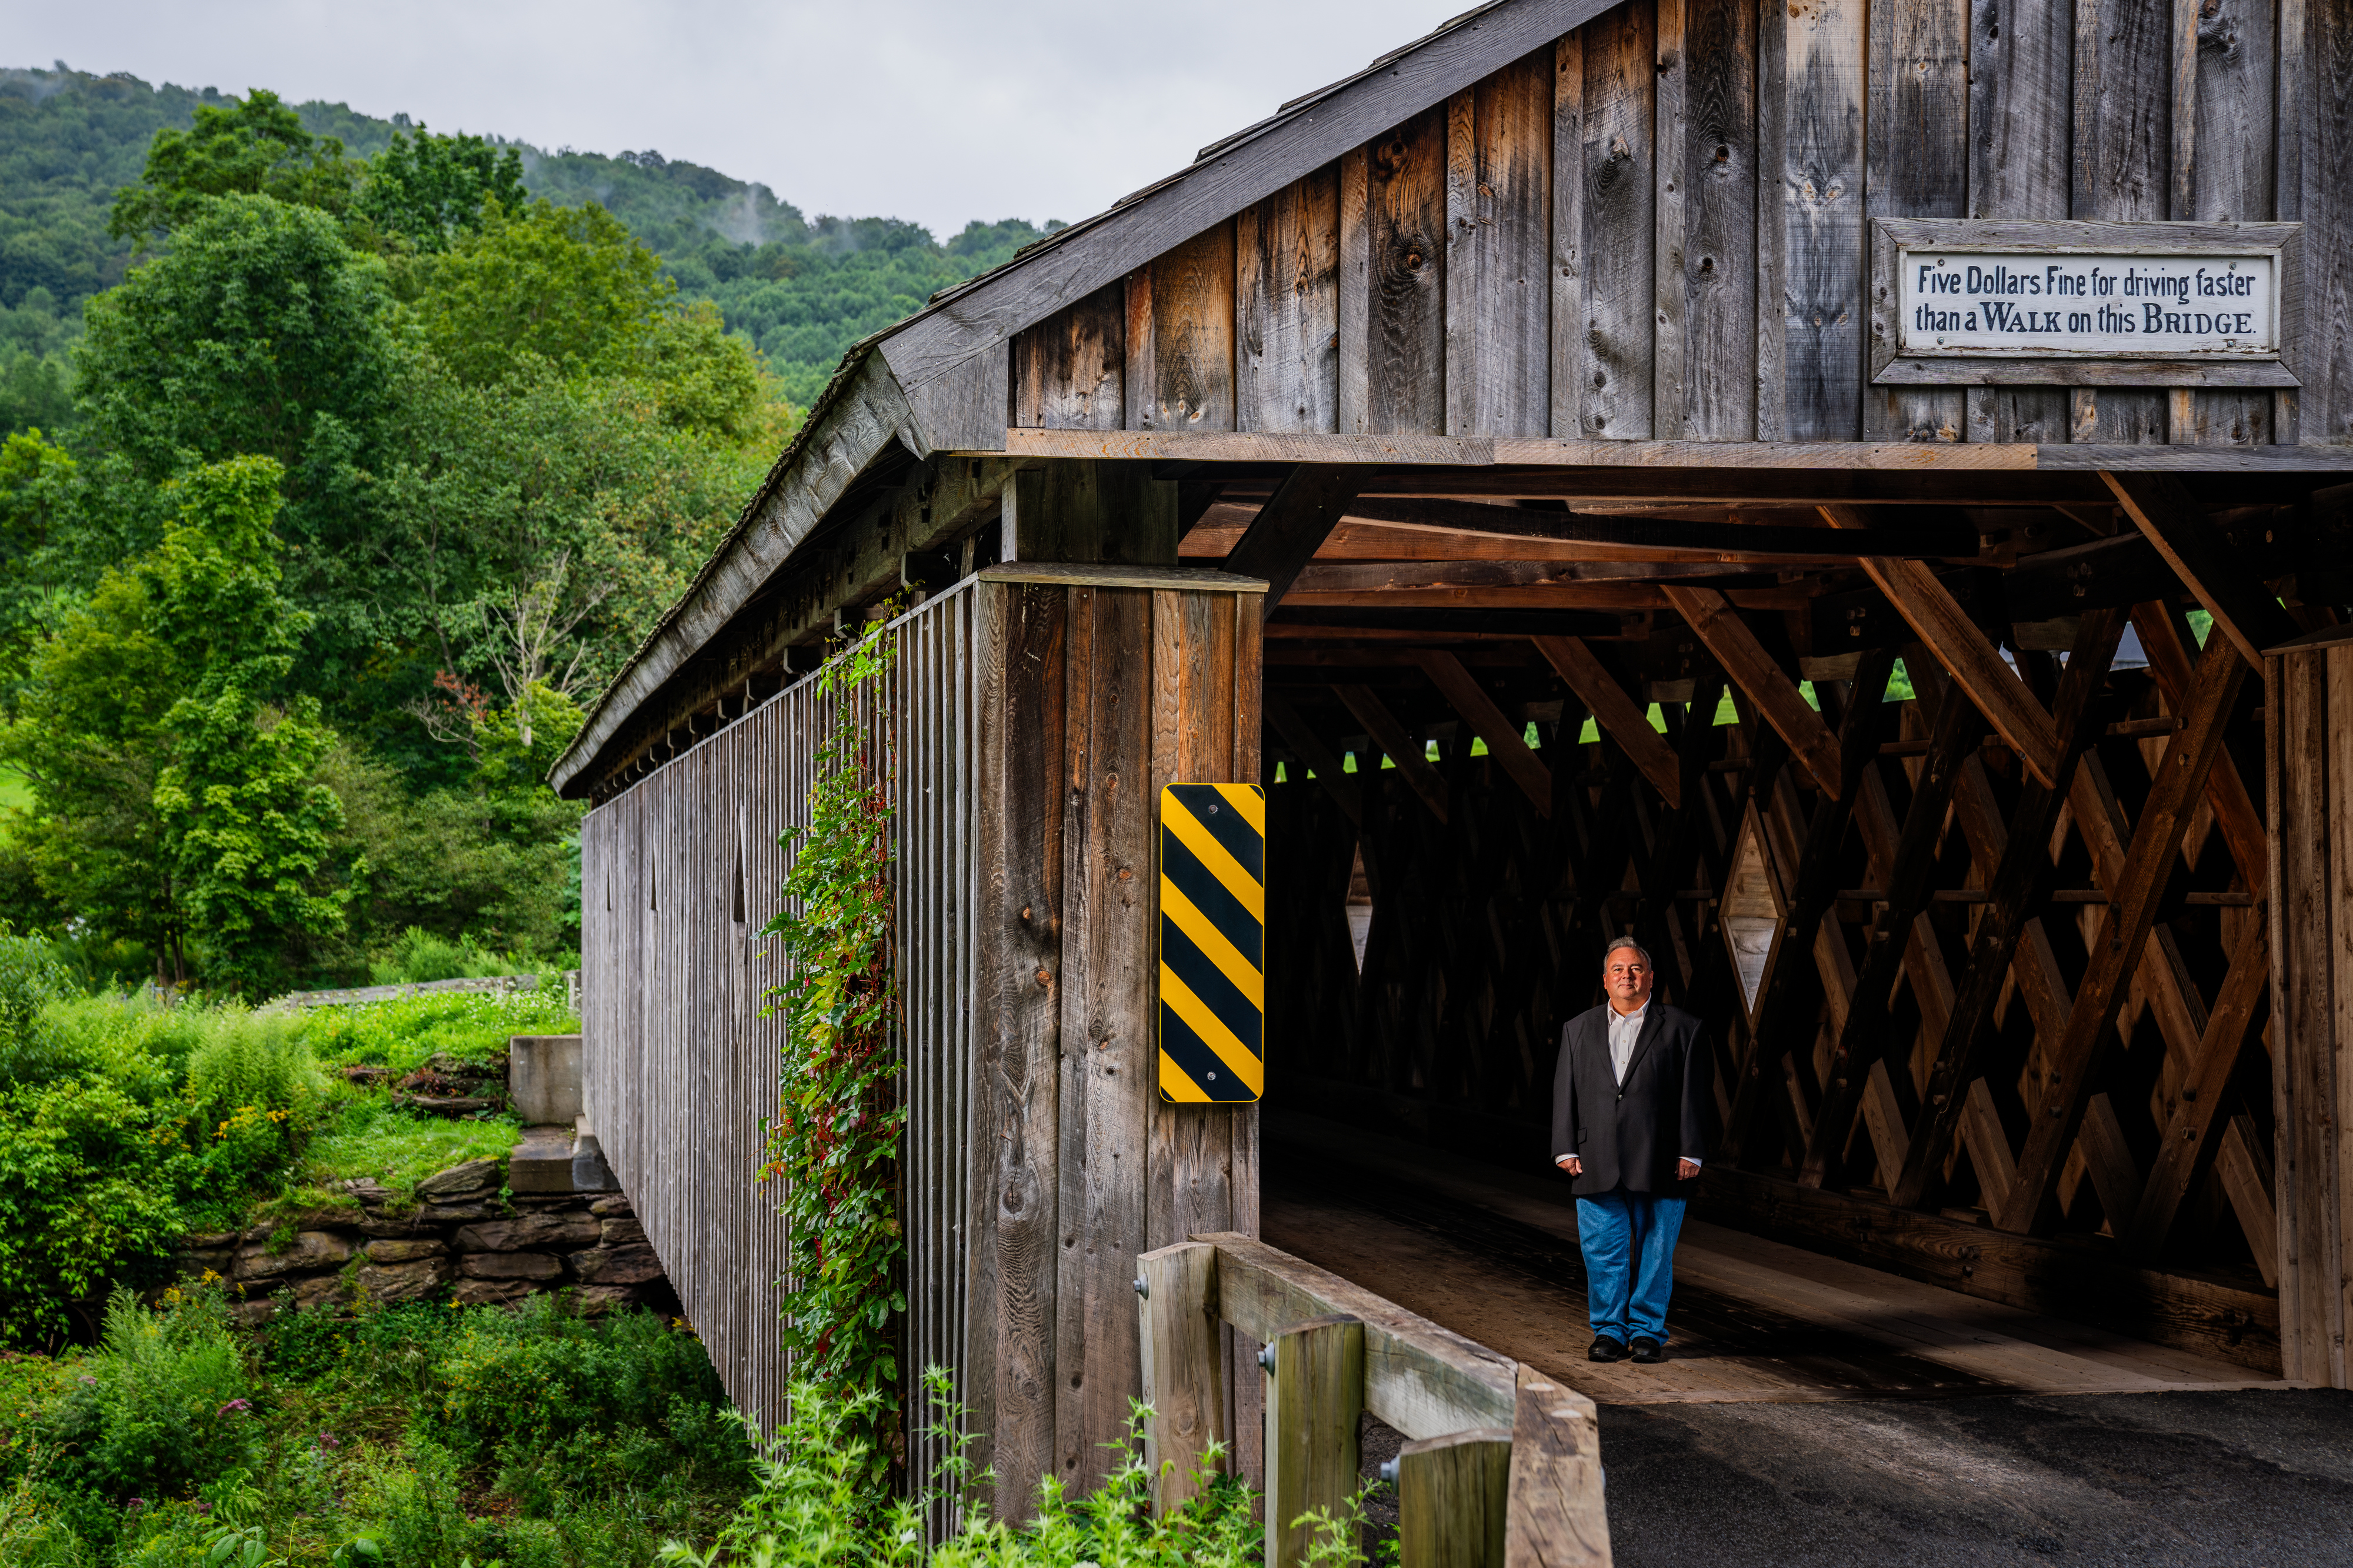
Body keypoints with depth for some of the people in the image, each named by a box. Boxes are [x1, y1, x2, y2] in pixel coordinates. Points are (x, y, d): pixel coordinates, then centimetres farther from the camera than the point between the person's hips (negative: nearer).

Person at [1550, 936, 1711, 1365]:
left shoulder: (1681, 1028, 6)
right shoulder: (1579, 1030, 14)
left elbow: (1695, 1094, 2)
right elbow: (1565, 1092, 11)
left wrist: (1691, 1152, -5)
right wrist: (1566, 1149, 2)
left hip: (1659, 1166, -2)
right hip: (1597, 1165, 2)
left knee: (1655, 1252, 2)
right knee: (1603, 1251, 2)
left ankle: (1648, 1330, 13)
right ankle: (1609, 1330, 13)